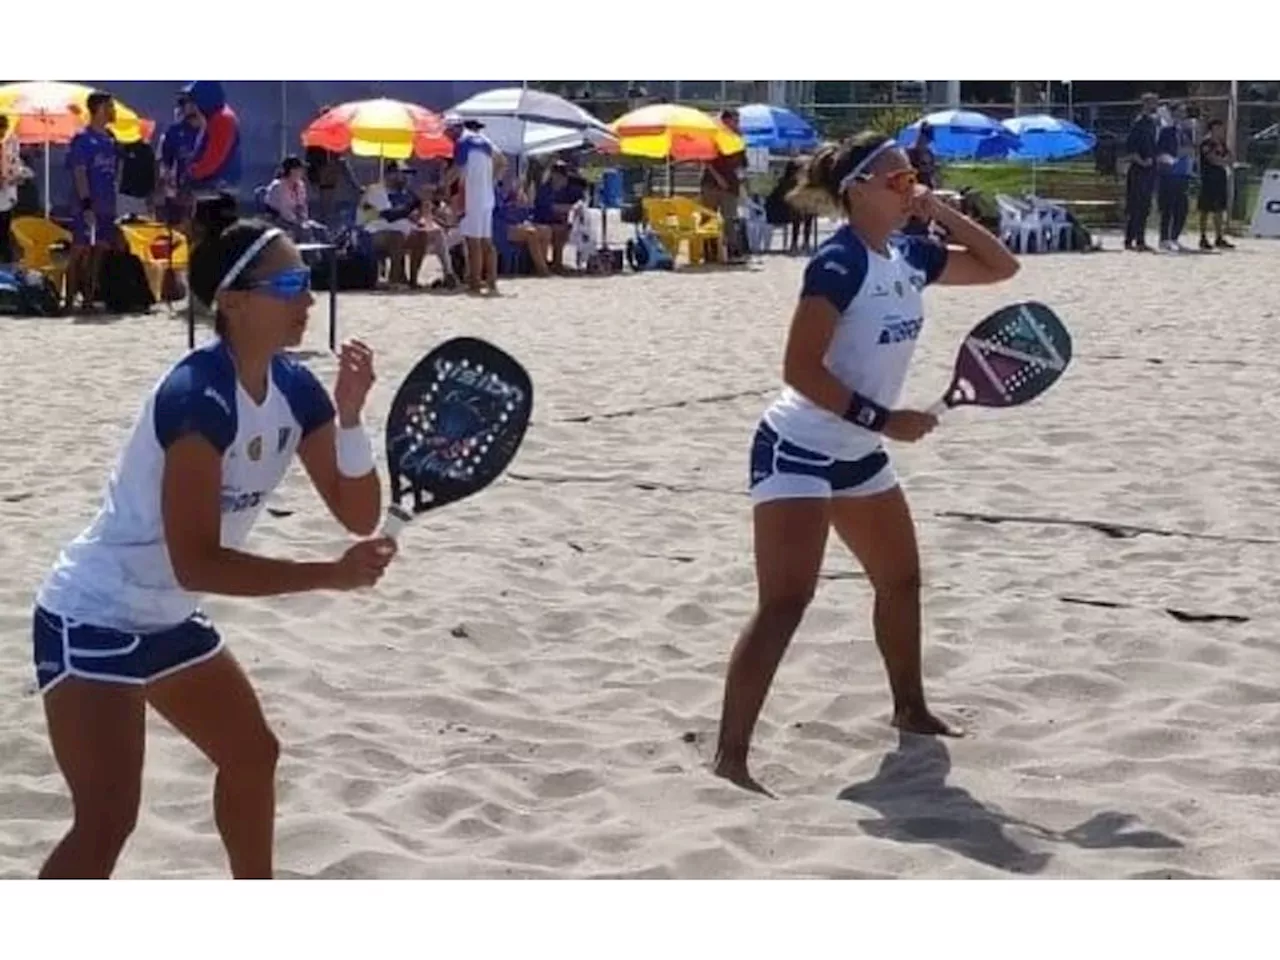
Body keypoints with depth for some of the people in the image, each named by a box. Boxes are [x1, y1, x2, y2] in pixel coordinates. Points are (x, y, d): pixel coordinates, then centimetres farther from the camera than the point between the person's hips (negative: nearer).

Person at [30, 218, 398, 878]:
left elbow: (359, 515, -4)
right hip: (93, 618, -10)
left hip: (167, 617, 10)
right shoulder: (197, 396, -28)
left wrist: (350, 414, -20)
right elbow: (196, 562, -31)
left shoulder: (295, 388, -4)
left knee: (252, 754, 25)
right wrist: (332, 576, -32)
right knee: (107, 821, -19)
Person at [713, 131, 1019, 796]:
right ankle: (730, 756, -18)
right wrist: (881, 418, -23)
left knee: (901, 578, 23)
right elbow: (801, 369, -24)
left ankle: (910, 709, 44)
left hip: (858, 454, 9)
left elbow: (1000, 267, 15)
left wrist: (940, 213, 2)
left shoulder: (909, 256, 4)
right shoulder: (838, 262, -20)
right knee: (784, 603, -18)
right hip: (797, 450, -9)